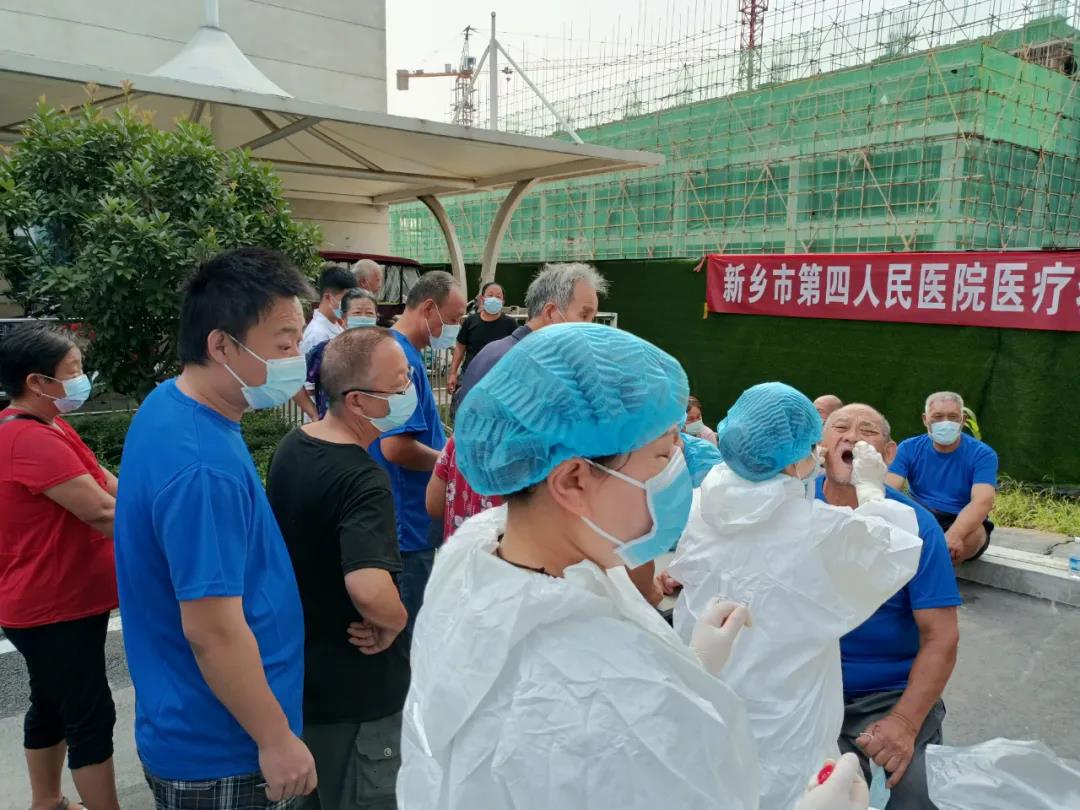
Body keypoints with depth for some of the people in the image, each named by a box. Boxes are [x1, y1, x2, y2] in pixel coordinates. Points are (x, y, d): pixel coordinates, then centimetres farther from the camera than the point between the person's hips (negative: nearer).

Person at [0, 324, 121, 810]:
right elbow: (103, 511, -27)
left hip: (60, 599, 10)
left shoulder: (44, 427, 7)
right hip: (53, 608, -10)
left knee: (53, 707, 22)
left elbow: (107, 487, 6)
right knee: (91, 718, 0)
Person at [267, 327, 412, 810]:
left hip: (299, 670, 8)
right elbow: (370, 590, -43)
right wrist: (395, 620, -23)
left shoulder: (292, 446, -1)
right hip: (356, 692, -8)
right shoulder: (362, 480, -29)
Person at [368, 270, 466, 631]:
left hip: (408, 519, 10)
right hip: (408, 522, -10)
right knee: (407, 628, 4)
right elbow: (395, 447, -28)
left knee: (407, 618, 22)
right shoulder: (402, 359, -22)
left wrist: (445, 447, 12)